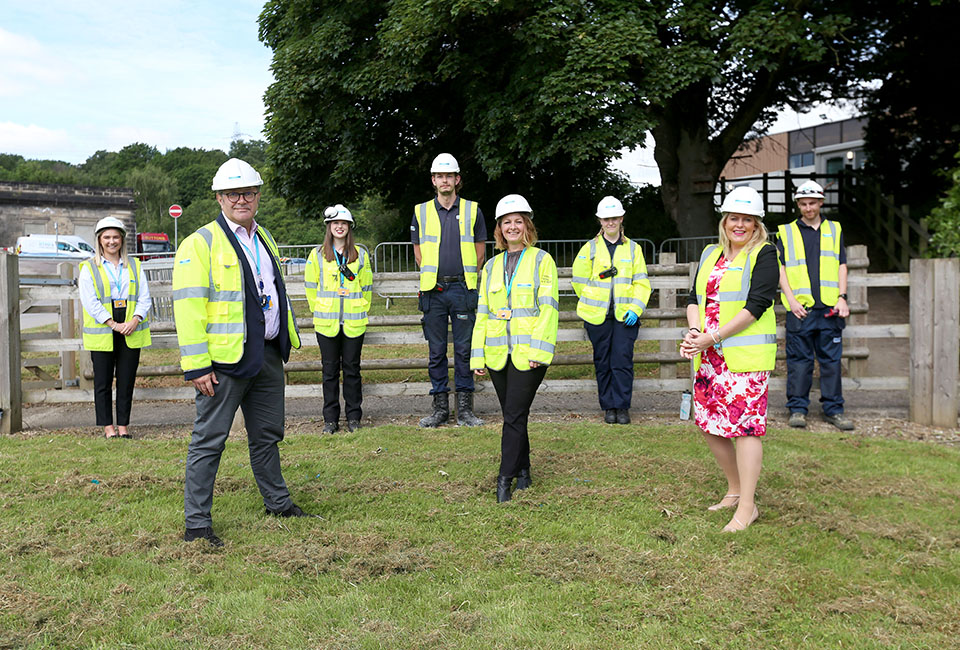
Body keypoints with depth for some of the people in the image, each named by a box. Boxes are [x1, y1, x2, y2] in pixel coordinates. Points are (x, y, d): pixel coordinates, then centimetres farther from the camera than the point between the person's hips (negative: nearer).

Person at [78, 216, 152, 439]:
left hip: (131, 334, 2)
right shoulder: (89, 268, 4)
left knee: (127, 380, 4)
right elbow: (90, 301, -6)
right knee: (103, 382, 3)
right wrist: (113, 324, -15)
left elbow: (145, 297, 6)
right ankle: (107, 425, 12)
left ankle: (123, 425, 13)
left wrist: (135, 320, -12)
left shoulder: (134, 266, 12)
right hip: (101, 334, -2)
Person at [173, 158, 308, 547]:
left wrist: (286, 341, 20)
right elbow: (188, 306, -14)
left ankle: (278, 503, 35)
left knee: (267, 434, 19)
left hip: (268, 355, 7)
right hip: (225, 359, -7)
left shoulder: (263, 238, 15)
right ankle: (196, 524, 9)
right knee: (209, 441, 0)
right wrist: (196, 366, -19)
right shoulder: (200, 244, -8)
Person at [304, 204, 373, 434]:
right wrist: (319, 311, 8)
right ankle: (330, 419, 12)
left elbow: (367, 287, 12)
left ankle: (354, 417, 14)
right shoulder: (317, 255, 4)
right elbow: (310, 286, 10)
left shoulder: (360, 255, 6)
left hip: (354, 322, 0)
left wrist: (362, 311, 9)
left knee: (352, 369, 5)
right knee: (330, 370, 4)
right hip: (326, 322, 0)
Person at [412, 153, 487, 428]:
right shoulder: (421, 212, 7)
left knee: (464, 349, 2)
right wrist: (434, 277, 10)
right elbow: (418, 253, 14)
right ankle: (440, 408, 12)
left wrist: (464, 278, 9)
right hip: (433, 291, 1)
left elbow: (479, 252, 10)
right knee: (437, 351, 5)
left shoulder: (472, 210, 5)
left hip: (462, 289, -1)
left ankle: (465, 408, 8)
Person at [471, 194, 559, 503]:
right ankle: (522, 471, 24)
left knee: (514, 417, -8)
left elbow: (548, 307, -5)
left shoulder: (542, 260, 2)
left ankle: (505, 478, -1)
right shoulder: (491, 266, 15)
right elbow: (482, 313, 15)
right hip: (497, 353, 5)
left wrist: (539, 350, -15)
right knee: (512, 416, 11)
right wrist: (478, 356, 8)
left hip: (527, 353, -5)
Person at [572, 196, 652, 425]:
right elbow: (579, 280, 10)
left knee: (622, 361, -5)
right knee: (603, 362, 6)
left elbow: (642, 282, 5)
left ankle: (622, 406, 5)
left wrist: (635, 309, -6)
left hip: (625, 315, 0)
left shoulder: (633, 249, 8)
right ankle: (608, 407, 16)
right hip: (598, 316, 1)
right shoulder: (590, 248, 7)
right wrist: (593, 303, 9)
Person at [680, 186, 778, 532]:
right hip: (709, 357, 7)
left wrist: (711, 337, -17)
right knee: (710, 424, 11)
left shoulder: (764, 254, -3)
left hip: (746, 355, -7)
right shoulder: (711, 253, 17)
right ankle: (735, 489, 30)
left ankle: (747, 507, 4)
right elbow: (695, 297, 11)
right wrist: (693, 331, -10)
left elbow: (757, 304, -13)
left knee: (745, 425, -6)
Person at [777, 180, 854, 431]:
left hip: (830, 307, 2)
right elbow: (780, 267, 3)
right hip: (800, 308, -2)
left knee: (831, 359, 5)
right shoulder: (786, 232, 8)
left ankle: (833, 409, 14)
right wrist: (791, 299, -8)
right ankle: (797, 408, 10)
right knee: (799, 359, 2)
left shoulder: (834, 230, 14)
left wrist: (842, 297, -1)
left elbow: (841, 265, 11)